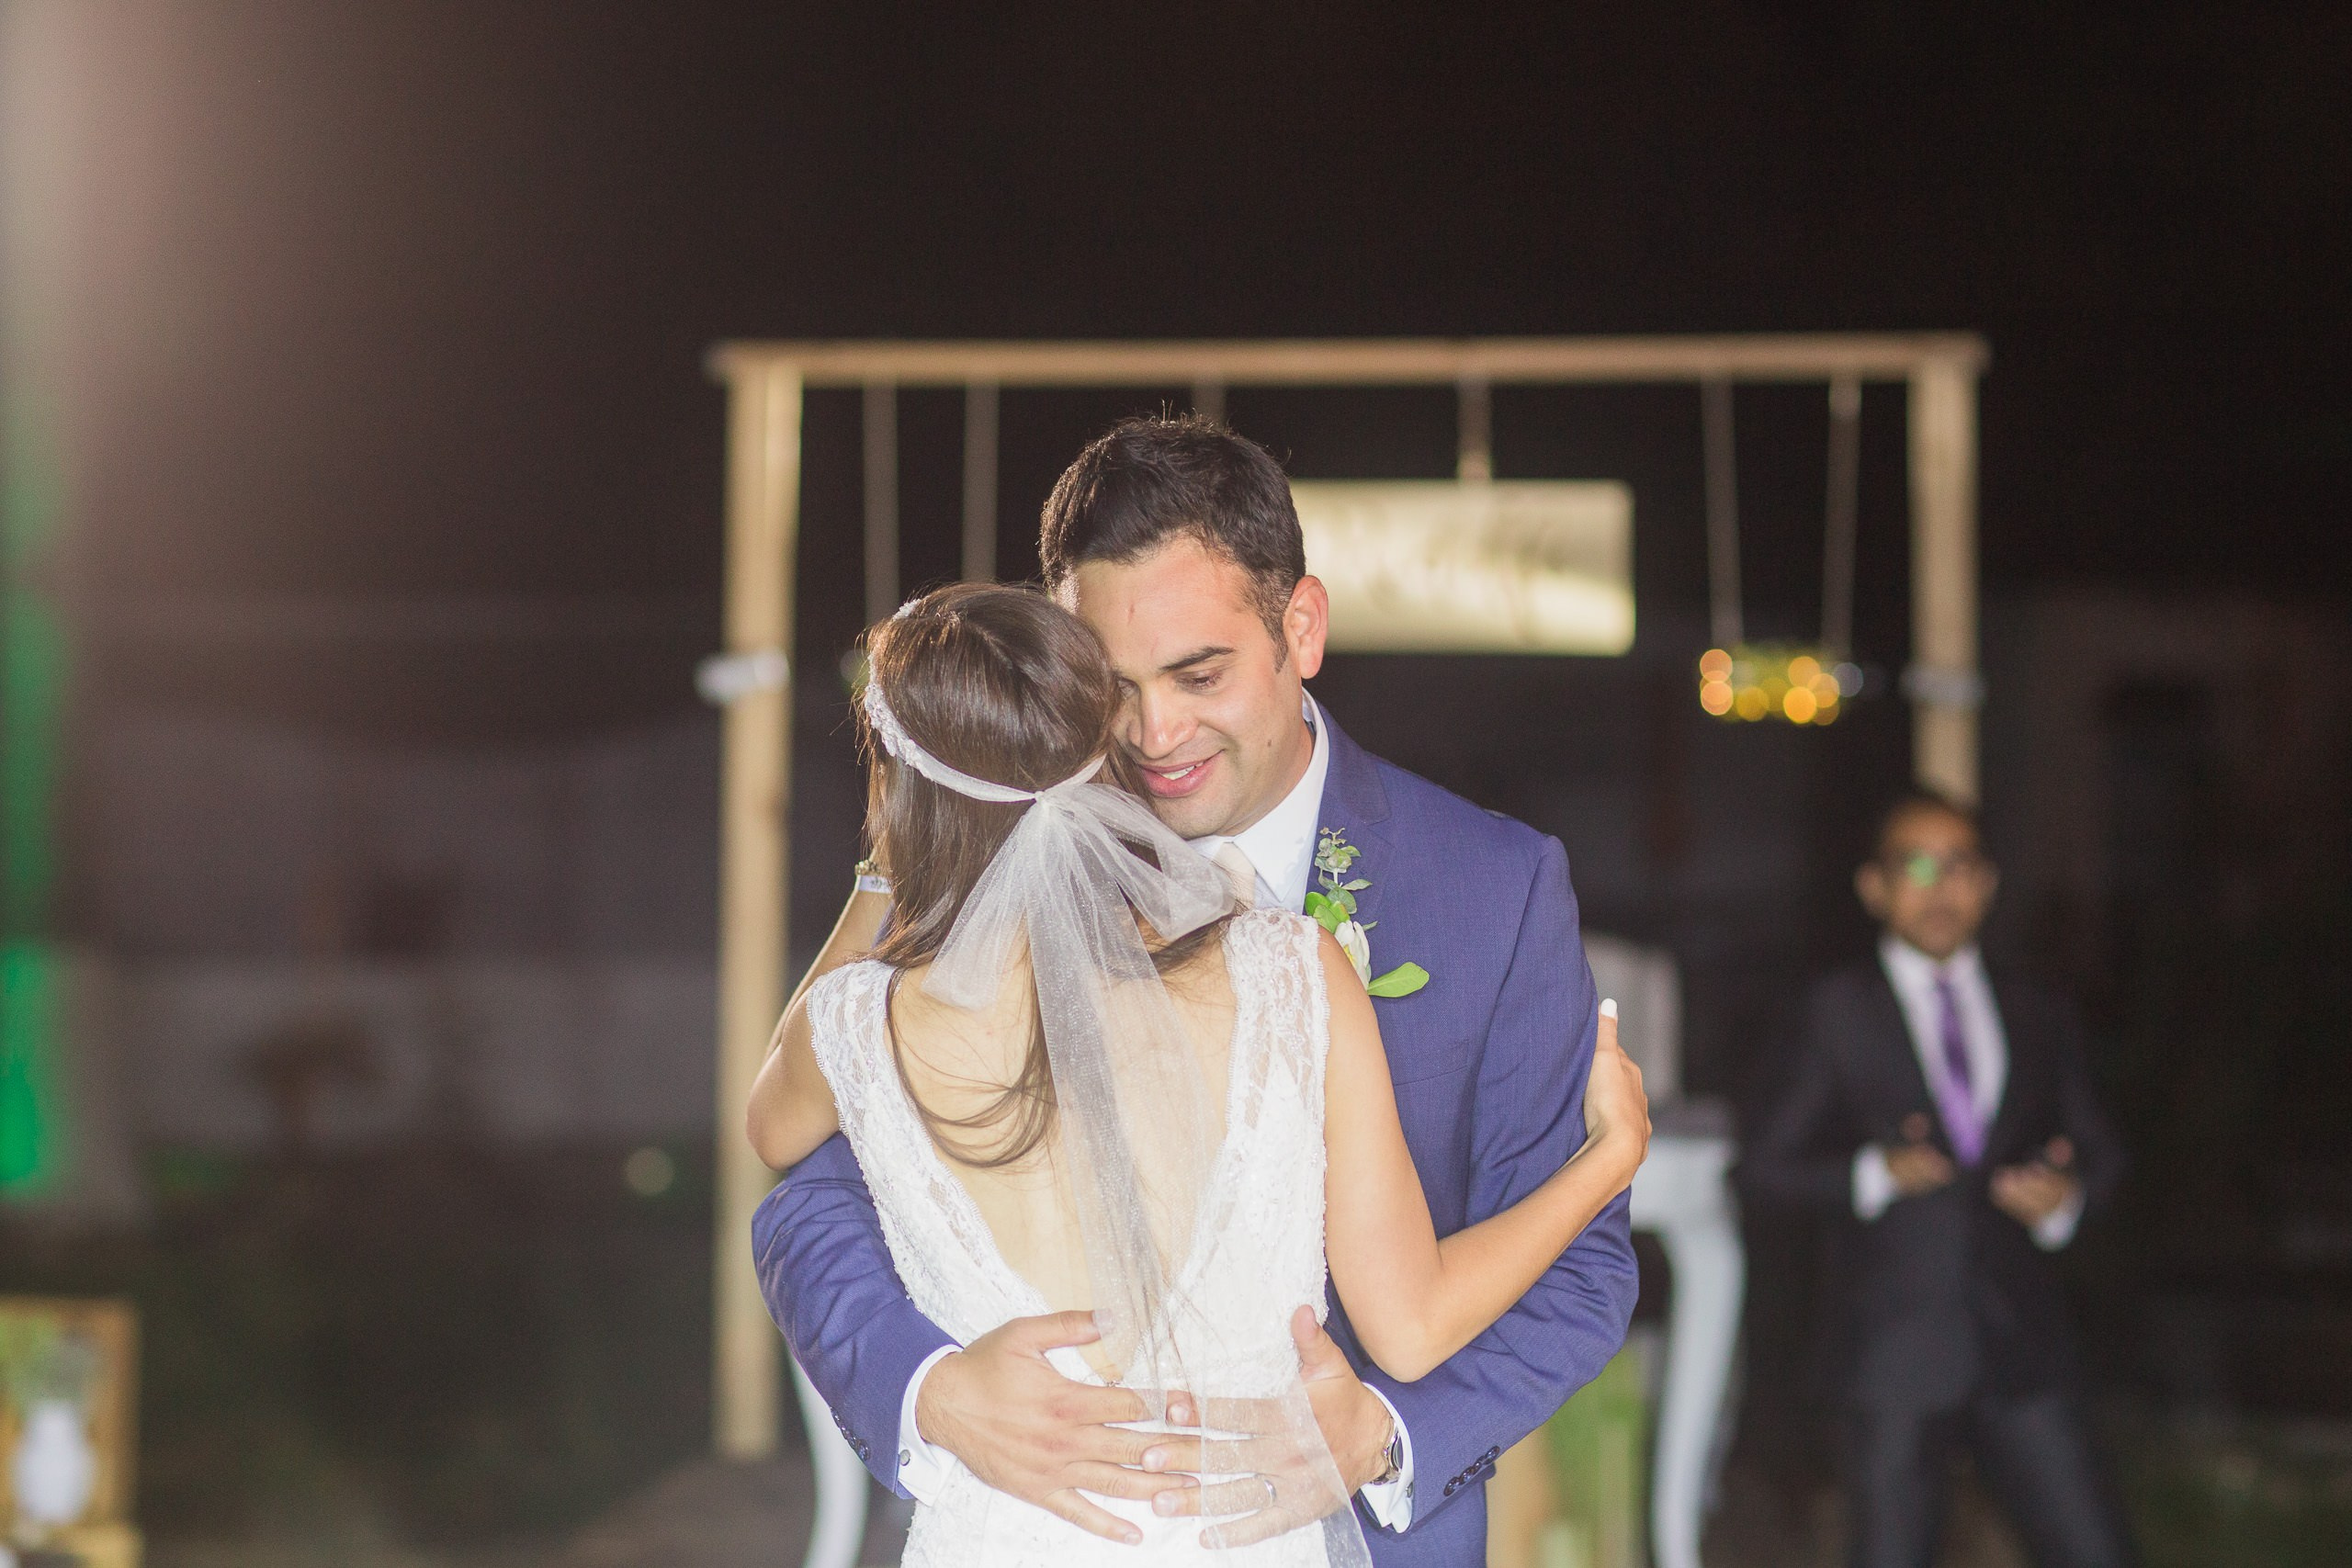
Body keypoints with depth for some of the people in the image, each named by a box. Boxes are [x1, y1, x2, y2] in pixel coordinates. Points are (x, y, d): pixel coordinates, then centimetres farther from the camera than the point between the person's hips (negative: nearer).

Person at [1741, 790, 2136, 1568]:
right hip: (1898, 1348, -3)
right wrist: (1872, 1174, -16)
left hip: (2021, 1344, 3)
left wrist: (2065, 1198, -5)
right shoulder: (1842, 1012, 4)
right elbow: (1766, 1165, 1)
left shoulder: (2036, 1016, 14)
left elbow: (2099, 1152, 18)